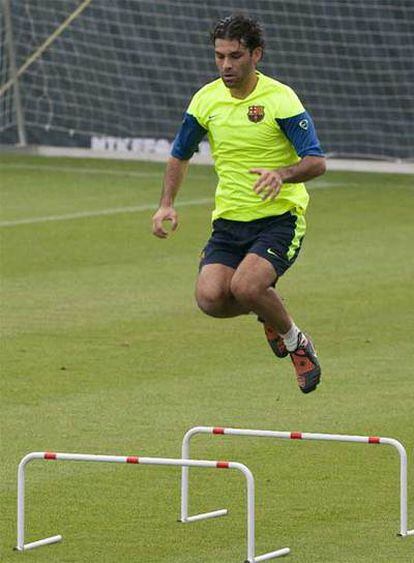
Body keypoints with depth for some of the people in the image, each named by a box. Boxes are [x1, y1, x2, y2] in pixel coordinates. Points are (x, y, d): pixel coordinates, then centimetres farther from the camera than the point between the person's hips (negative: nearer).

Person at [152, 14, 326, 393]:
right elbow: (180, 155, 18)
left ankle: (295, 342, 3)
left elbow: (316, 162, -16)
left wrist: (282, 174, -37)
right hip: (229, 220, 5)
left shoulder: (280, 99, -12)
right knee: (210, 297, -17)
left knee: (245, 286, -28)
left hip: (280, 217, -5)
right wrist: (167, 203, 3)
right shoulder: (206, 100, 3)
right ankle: (267, 309, 18)